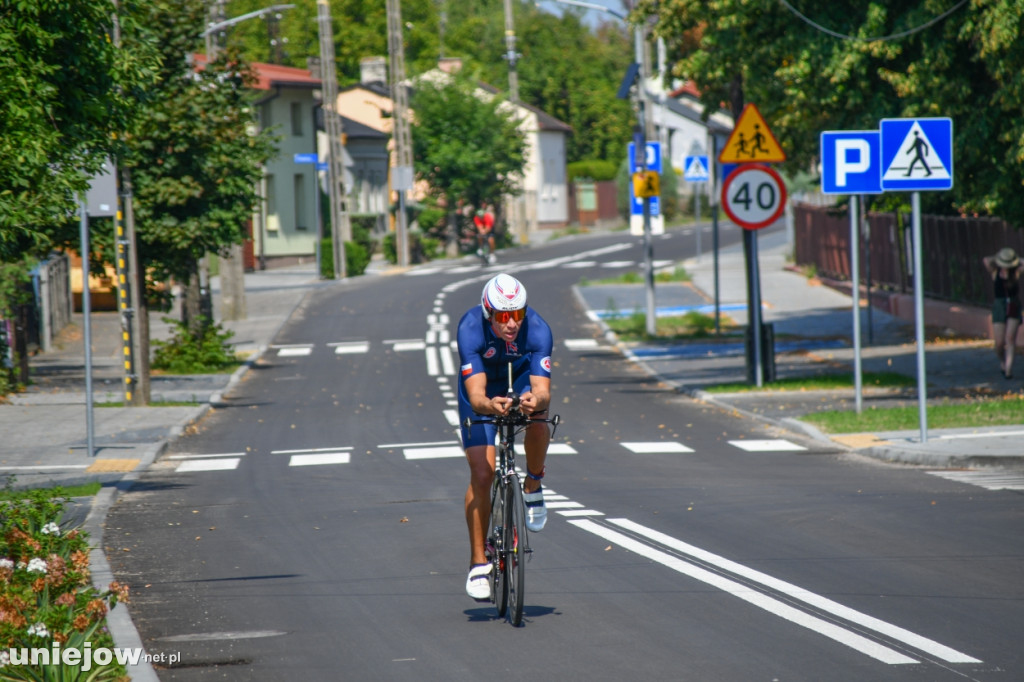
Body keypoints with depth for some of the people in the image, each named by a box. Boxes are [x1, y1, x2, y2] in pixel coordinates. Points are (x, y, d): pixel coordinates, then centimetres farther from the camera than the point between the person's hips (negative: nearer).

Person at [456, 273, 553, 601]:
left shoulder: (537, 329, -32)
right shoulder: (470, 329, -35)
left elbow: (543, 391, -39)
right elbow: (476, 395, -42)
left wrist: (536, 400, -63)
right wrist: (490, 405, -64)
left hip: (521, 379, 1)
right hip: (484, 390, -1)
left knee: (538, 419, -34)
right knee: (482, 474, -12)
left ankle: (533, 486, -7)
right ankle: (478, 562, 0)